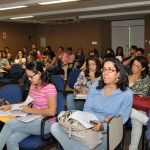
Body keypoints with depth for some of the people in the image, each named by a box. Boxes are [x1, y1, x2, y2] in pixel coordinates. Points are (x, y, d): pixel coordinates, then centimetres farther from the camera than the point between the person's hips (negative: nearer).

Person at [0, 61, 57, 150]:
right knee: (11, 140, -20)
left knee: (10, 123, -24)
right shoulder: (33, 86, 10)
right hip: (34, 120, 7)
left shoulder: (50, 88, -14)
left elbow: (52, 112, -20)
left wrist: (30, 110, -16)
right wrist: (9, 106, 8)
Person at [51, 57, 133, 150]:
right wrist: (105, 118, -14)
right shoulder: (95, 87, 7)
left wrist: (103, 127, -27)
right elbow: (86, 110, 1)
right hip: (87, 127, 5)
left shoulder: (127, 94, -4)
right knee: (55, 127, -19)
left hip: (107, 133, -4)